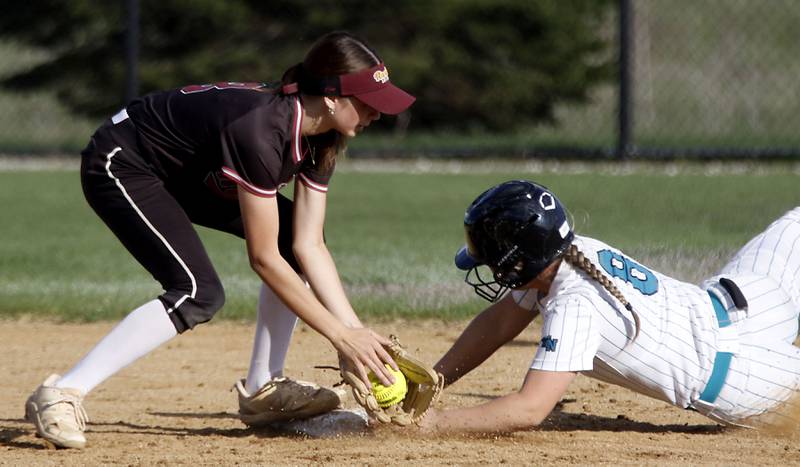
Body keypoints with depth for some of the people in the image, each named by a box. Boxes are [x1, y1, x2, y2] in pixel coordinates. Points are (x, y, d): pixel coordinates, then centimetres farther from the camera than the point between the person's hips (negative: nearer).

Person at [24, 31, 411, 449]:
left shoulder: (319, 140, -9)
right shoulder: (260, 129, -35)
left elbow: (310, 247, -6)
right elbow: (263, 258, -31)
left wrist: (357, 332, -14)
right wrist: (341, 335, -28)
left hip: (185, 174, 10)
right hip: (119, 166, -10)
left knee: (297, 236, 1)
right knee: (199, 293, -26)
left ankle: (262, 390, 7)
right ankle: (61, 394, -26)